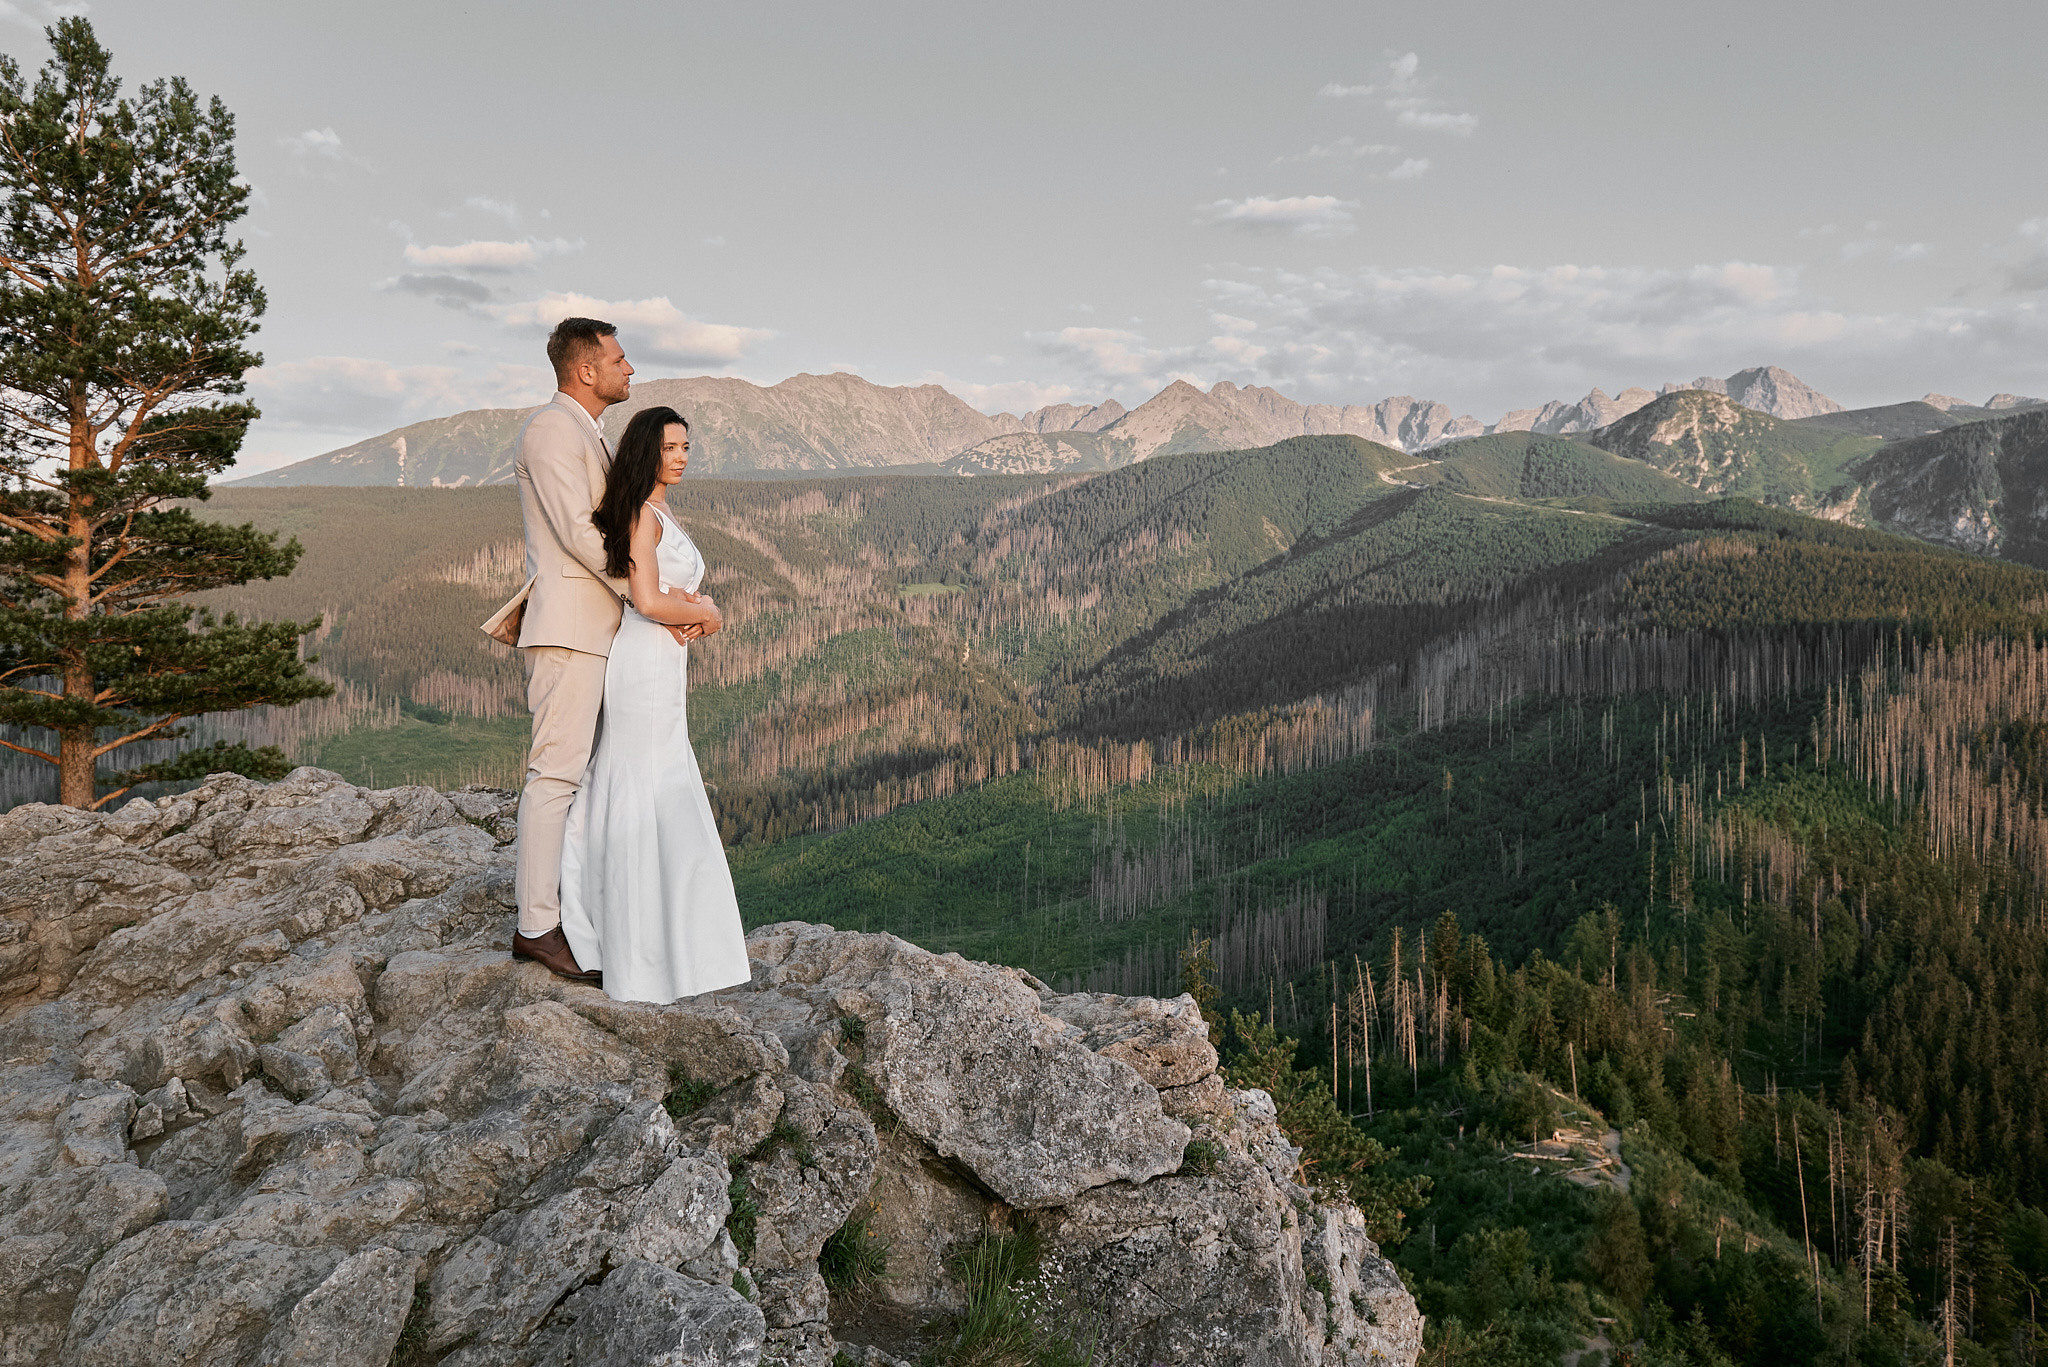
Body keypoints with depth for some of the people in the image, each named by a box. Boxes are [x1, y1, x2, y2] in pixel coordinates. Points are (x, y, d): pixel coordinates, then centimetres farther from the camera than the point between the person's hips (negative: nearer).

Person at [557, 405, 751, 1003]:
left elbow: (681, 593, 16)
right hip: (646, 665, -9)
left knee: (624, 793, 15)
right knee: (649, 799, -4)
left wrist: (706, 607, -5)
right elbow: (647, 602, -19)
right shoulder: (643, 513, -11)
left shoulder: (660, 516, 18)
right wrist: (704, 616, -4)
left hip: (660, 663, 9)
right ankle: (642, 953, 3)